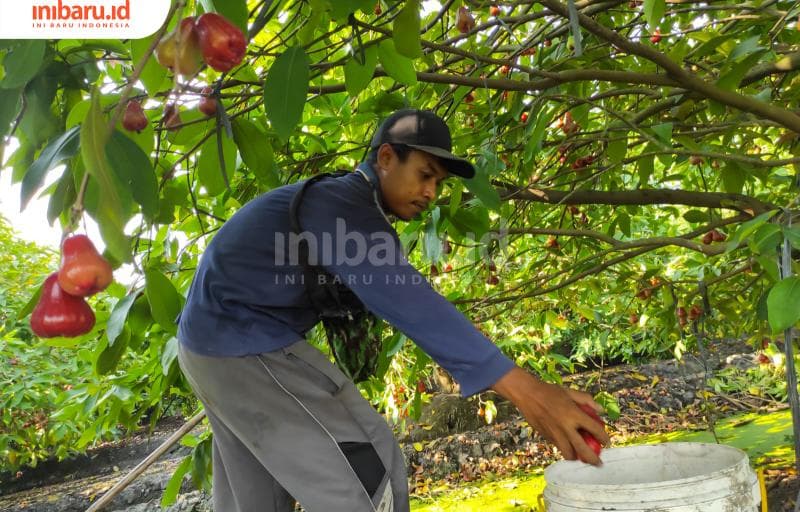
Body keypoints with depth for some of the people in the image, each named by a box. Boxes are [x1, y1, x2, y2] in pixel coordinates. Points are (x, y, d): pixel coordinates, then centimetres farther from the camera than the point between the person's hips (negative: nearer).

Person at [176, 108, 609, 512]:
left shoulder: (345, 205, 13)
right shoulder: (342, 206, -21)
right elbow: (408, 302, -34)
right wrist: (523, 388, -40)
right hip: (247, 344, -11)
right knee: (369, 473, -11)